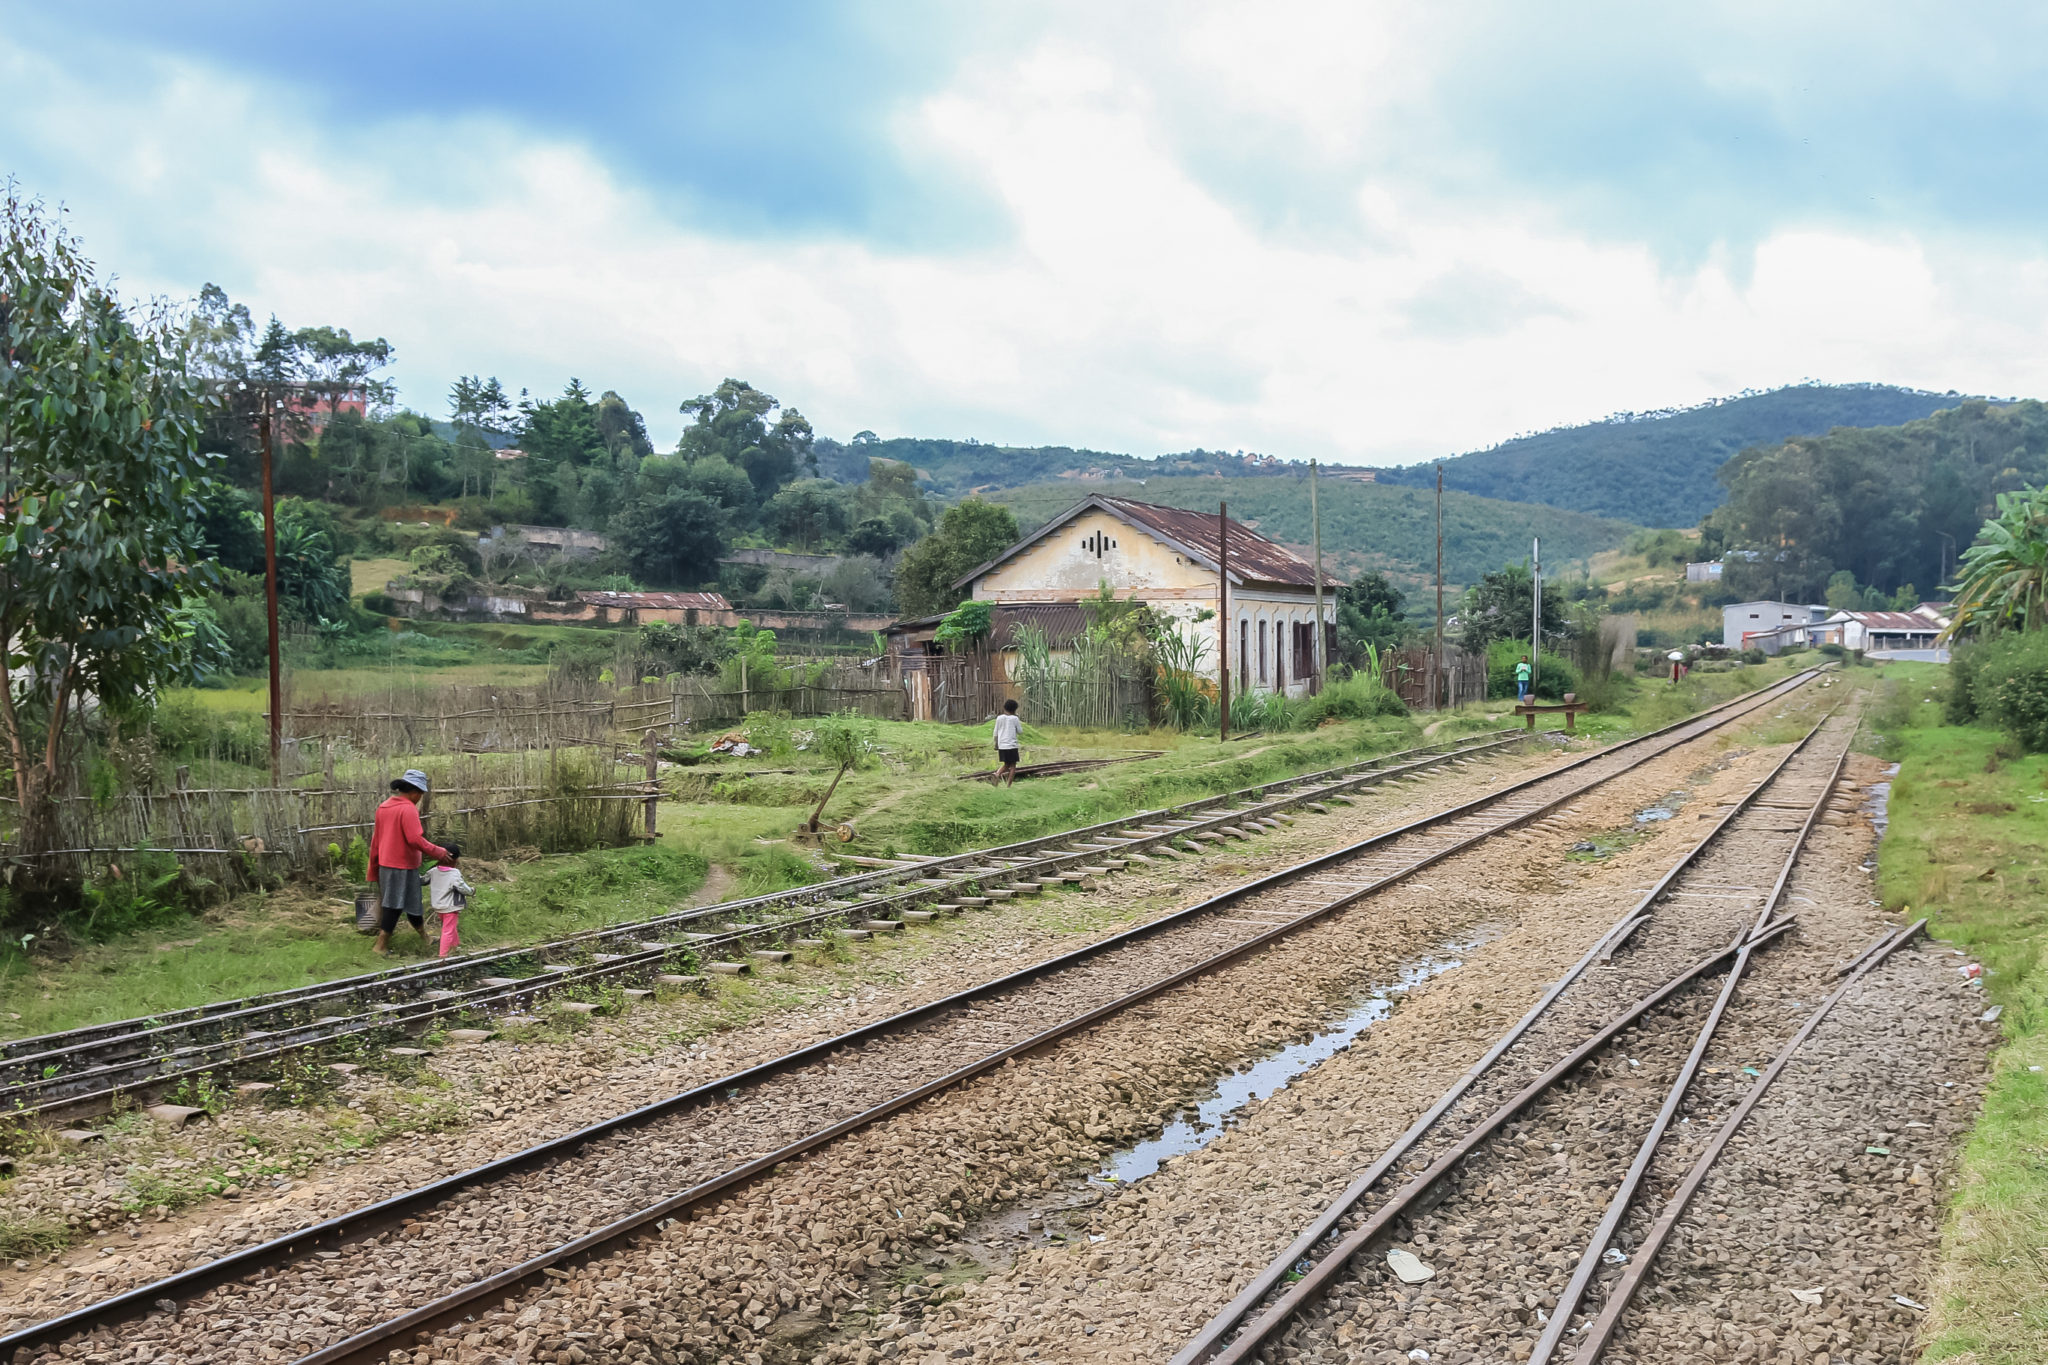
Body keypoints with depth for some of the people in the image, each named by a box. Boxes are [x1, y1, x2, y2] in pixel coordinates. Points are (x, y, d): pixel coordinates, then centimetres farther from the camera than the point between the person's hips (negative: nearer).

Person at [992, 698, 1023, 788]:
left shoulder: (999, 718, 5)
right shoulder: (1014, 719, -5)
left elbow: (996, 733, 8)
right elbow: (1020, 732, 5)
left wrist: (996, 744, 19)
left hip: (1001, 746, 4)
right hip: (1012, 745, -4)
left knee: (1007, 764, 19)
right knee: (1013, 766, 4)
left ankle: (998, 775, -9)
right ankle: (1008, 785, -5)